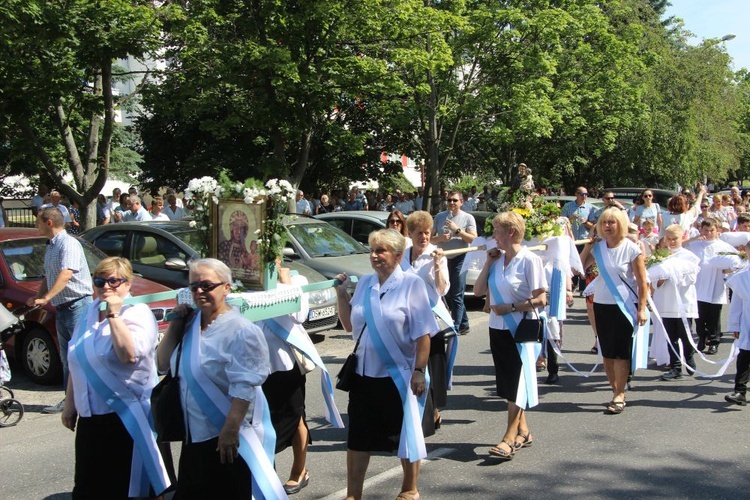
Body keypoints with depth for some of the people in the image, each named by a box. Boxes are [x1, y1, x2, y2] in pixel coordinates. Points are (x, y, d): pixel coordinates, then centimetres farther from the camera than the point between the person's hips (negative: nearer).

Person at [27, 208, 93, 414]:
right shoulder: (51, 248, 18)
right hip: (61, 308, 9)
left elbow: (66, 274, -25)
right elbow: (48, 277, 26)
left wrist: (46, 298, -32)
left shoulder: (69, 244, -12)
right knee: (67, 358, 11)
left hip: (77, 304, -9)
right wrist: (37, 297, 10)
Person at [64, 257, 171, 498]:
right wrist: (70, 404, 20)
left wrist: (113, 314, -21)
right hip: (89, 416, 7)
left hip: (125, 418, -7)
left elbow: (130, 355, -28)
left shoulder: (138, 313, -9)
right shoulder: (89, 313, 12)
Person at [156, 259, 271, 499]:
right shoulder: (190, 324, 9)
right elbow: (163, 363, 11)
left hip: (226, 437, -8)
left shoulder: (239, 330, -16)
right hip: (194, 434, 8)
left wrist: (230, 430, -27)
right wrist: (174, 324, 2)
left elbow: (244, 386, -23)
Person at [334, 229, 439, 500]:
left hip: (398, 374, -5)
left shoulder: (411, 284, -8)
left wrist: (419, 371, -16)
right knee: (357, 436, 10)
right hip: (364, 373, 5)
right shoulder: (365, 283, 6)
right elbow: (350, 325, 16)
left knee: (405, 434, 10)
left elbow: (422, 334, -11)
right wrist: (341, 294, 4)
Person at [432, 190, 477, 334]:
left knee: (456, 295, -5)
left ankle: (455, 327, -1)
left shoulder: (468, 218, -1)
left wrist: (457, 230, -15)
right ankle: (464, 324, 24)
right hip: (443, 259, 5)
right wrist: (441, 238, -11)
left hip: (459, 259, -5)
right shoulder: (439, 217, 8)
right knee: (448, 294, 11)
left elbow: (474, 239, -8)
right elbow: (431, 238, 9)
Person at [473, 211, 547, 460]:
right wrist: (488, 263, -1)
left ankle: (509, 438, 1)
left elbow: (541, 300, -15)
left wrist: (510, 307, -16)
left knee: (516, 384, -2)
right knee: (508, 383, 13)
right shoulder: (497, 258, 7)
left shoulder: (529, 260, -12)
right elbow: (478, 290, 5)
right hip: (498, 328, 7)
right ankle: (523, 431, 26)